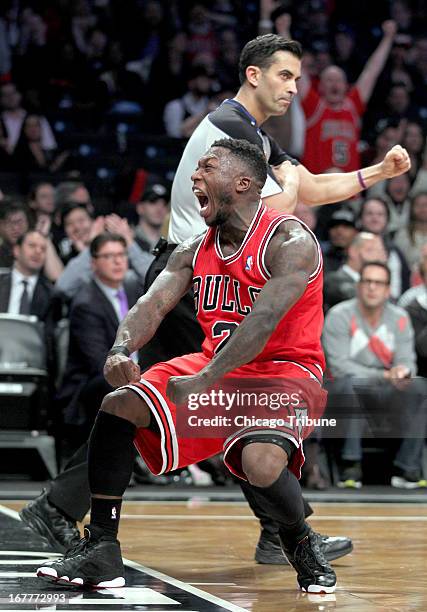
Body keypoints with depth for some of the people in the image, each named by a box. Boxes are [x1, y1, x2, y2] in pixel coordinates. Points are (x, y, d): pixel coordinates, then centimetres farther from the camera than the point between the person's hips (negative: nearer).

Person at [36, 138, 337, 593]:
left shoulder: (290, 242, -17)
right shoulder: (194, 252, 7)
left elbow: (264, 320, -29)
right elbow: (154, 302, -6)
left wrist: (205, 382, -38)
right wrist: (121, 350, -29)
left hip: (282, 370, -7)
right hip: (216, 367, 7)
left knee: (261, 462, -35)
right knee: (118, 406, -11)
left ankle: (301, 543, -1)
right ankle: (100, 551, -6)